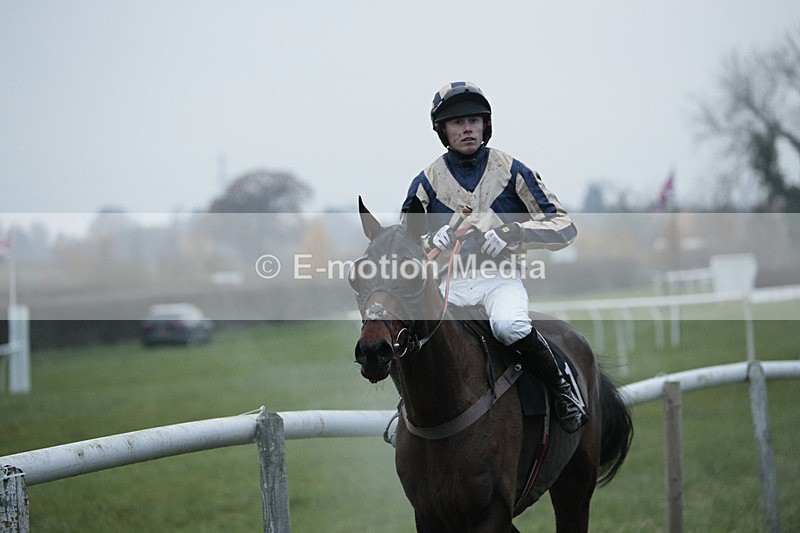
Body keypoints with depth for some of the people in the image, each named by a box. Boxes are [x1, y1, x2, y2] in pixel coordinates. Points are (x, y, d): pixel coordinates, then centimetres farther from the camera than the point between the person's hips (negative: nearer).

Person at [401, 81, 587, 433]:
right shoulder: (427, 181, 10)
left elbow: (563, 226, 2)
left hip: (501, 276, -2)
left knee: (509, 325, -36)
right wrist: (432, 242, -11)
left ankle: (560, 385, -9)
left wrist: (511, 235, -15)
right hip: (450, 280, 2)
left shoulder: (511, 171, 6)